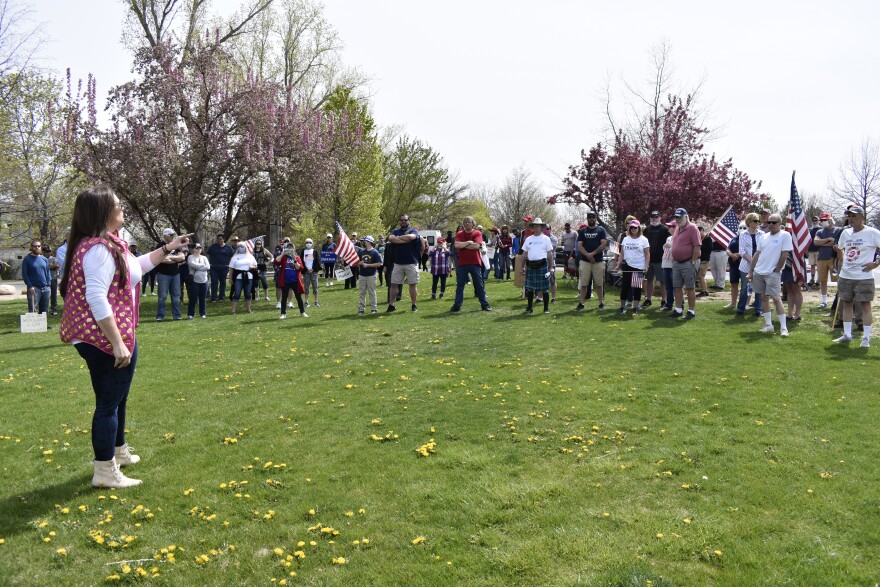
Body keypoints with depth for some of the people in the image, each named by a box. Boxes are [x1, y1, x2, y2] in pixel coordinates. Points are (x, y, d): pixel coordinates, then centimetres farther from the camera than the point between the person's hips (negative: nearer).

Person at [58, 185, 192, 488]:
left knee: (117, 399, 24)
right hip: (105, 340, -11)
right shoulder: (99, 249, -21)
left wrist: (168, 248, 28)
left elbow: (136, 266, 29)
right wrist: (117, 344, -28)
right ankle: (105, 472, 9)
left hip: (111, 337, 11)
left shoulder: (109, 244, 12)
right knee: (109, 403, -2)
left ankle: (118, 453, 41)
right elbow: (96, 299, -28)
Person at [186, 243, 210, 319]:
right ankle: (190, 314, 4)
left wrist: (197, 267, -11)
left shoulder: (204, 258, 12)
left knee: (202, 298, 8)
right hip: (194, 281, -4)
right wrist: (203, 265, -7)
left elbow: (208, 267, -3)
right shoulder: (190, 257, 1)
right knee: (193, 298, -4)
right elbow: (193, 265, -19)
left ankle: (203, 313, 17)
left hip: (204, 281, 4)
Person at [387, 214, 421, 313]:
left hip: (411, 263, -2)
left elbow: (410, 237, -20)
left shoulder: (414, 231, 3)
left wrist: (398, 238, -6)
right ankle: (391, 304, 10)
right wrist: (405, 240, -16)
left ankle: (414, 305, 10)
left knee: (413, 284, 2)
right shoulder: (395, 231, 11)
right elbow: (390, 238, -10)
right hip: (397, 263, 2)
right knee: (393, 284, 2)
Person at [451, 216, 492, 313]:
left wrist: (462, 245, -7)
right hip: (462, 264, 1)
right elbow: (457, 245, -11)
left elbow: (476, 245, -14)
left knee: (480, 285, 5)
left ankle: (484, 305, 12)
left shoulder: (477, 234, 1)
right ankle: (457, 306, 10)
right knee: (459, 285, 5)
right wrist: (468, 242, -10)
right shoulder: (459, 234, 6)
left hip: (475, 263, -1)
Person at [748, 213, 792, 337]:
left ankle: (783, 327, -6)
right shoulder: (764, 237, 12)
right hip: (758, 272, 6)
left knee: (776, 299, -10)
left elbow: (784, 255, -10)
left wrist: (776, 270, -9)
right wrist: (751, 271, 12)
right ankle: (769, 325, 15)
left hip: (773, 273, -6)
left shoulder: (785, 236, -7)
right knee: (764, 298, 9)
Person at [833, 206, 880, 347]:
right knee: (846, 303, 11)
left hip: (863, 277, -6)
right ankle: (847, 334, 20)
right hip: (845, 276, 6)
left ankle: (866, 338, 4)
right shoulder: (845, 233, 10)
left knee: (865, 305, -2)